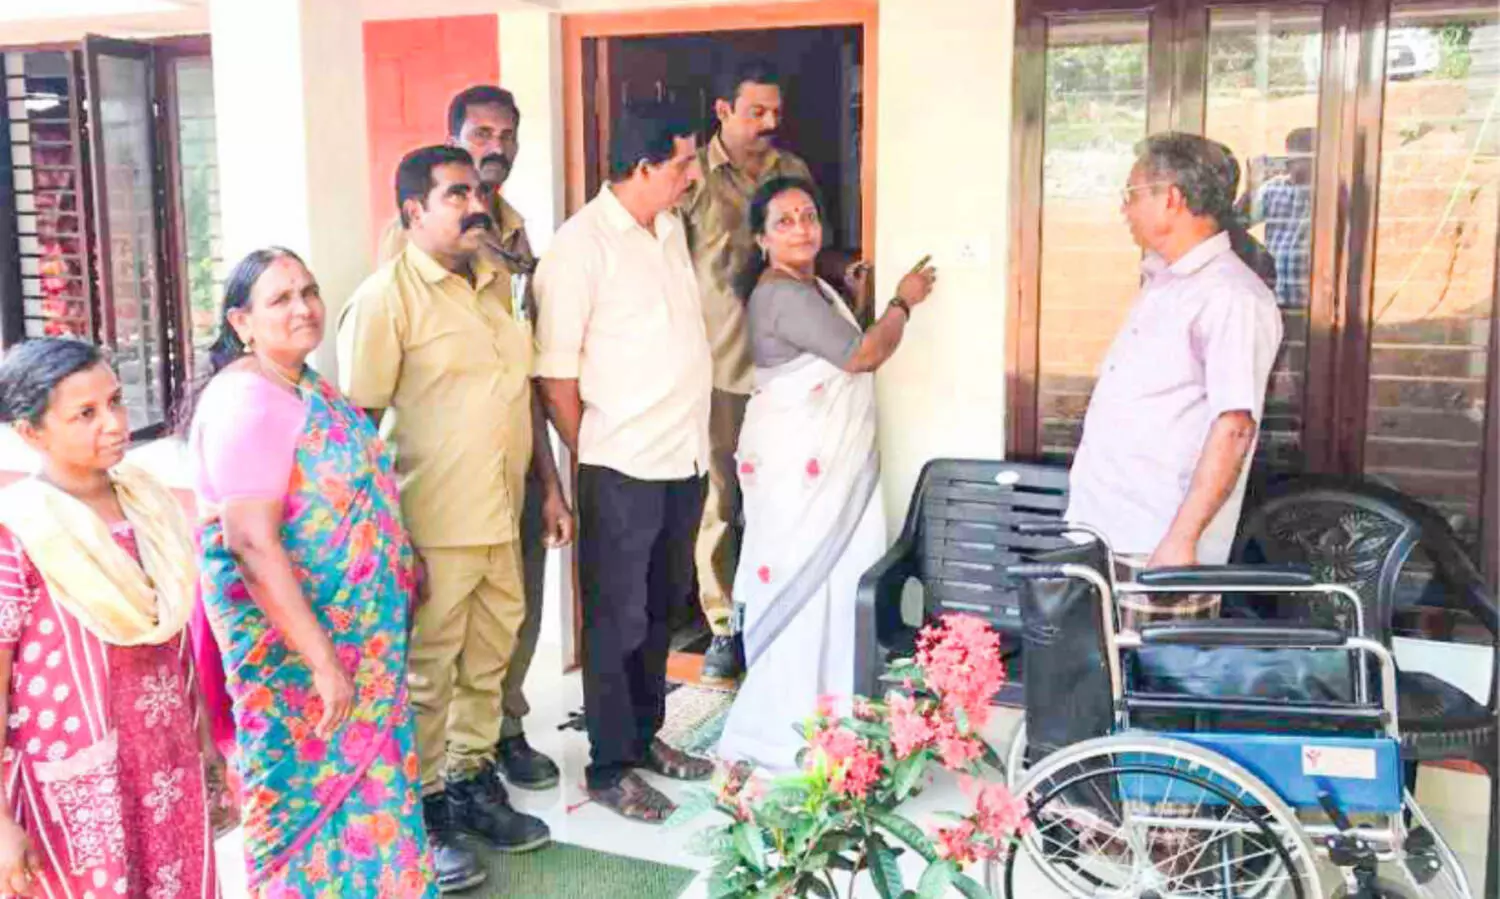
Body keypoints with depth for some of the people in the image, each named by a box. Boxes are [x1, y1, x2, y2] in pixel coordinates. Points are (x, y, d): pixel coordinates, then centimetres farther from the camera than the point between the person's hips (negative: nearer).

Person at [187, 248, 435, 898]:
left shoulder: (307, 385, 7)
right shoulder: (246, 403, -22)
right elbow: (252, 544, -27)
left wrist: (401, 566, 22)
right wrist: (321, 660, -26)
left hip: (349, 629, 9)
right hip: (293, 640, -9)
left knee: (357, 769, 21)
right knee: (314, 779, 5)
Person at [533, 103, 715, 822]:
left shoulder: (670, 228, 11)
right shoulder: (581, 244, -14)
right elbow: (554, 368, -14)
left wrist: (694, 439, 14)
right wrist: (589, 454, -7)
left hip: (685, 458, 7)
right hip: (622, 466, -7)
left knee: (659, 608, 18)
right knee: (618, 620, 4)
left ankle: (645, 737, 34)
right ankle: (609, 769, 17)